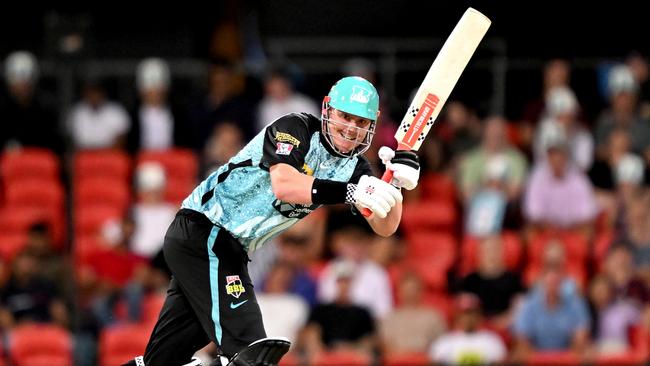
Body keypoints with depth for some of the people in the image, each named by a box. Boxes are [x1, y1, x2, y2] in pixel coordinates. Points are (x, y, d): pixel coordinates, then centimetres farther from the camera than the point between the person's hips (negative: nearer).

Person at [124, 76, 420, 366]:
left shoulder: (353, 166, 4)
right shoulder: (296, 128, -16)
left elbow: (383, 227, -1)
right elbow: (283, 184, -35)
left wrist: (397, 186, -21)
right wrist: (349, 193, -46)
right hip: (202, 231, -9)